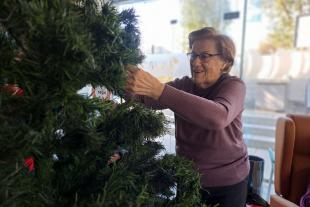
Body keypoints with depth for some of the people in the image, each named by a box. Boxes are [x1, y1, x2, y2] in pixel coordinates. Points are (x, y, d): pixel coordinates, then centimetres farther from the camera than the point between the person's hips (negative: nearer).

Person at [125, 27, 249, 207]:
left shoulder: (233, 85, -16)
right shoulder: (183, 85, -3)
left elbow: (218, 117, -39)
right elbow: (147, 99, -18)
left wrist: (158, 89, -45)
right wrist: (130, 86, -40)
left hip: (227, 183, -3)